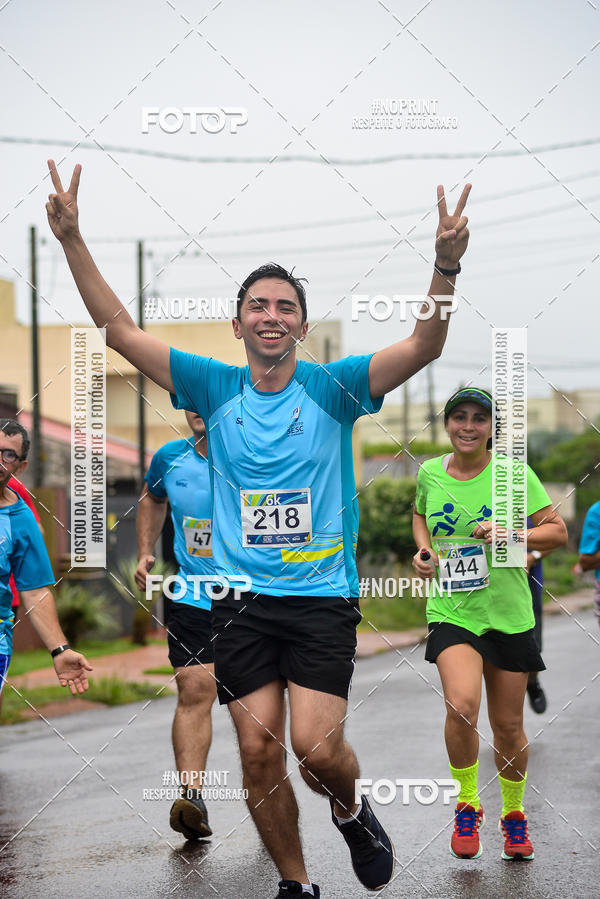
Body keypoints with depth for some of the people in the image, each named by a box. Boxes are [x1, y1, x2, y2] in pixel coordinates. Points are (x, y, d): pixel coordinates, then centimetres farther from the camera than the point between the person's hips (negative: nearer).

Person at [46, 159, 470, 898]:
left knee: (316, 747, -13)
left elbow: (423, 347, -13)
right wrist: (71, 240, -8)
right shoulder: (215, 389, 5)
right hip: (241, 599, 2)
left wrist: (446, 265, -29)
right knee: (258, 752, 0)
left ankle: (351, 813, 21)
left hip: (323, 595, -2)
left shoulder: (332, 387, 0)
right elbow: (119, 330, 2)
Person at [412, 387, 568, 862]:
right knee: (462, 705, -24)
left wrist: (510, 535, -19)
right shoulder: (429, 473, 2)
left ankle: (514, 814, 35)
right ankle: (467, 805, -1)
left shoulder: (513, 473, -6)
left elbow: (558, 530, -4)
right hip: (451, 610, 0)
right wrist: (424, 549, 4)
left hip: (508, 614, 0)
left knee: (508, 726, 9)